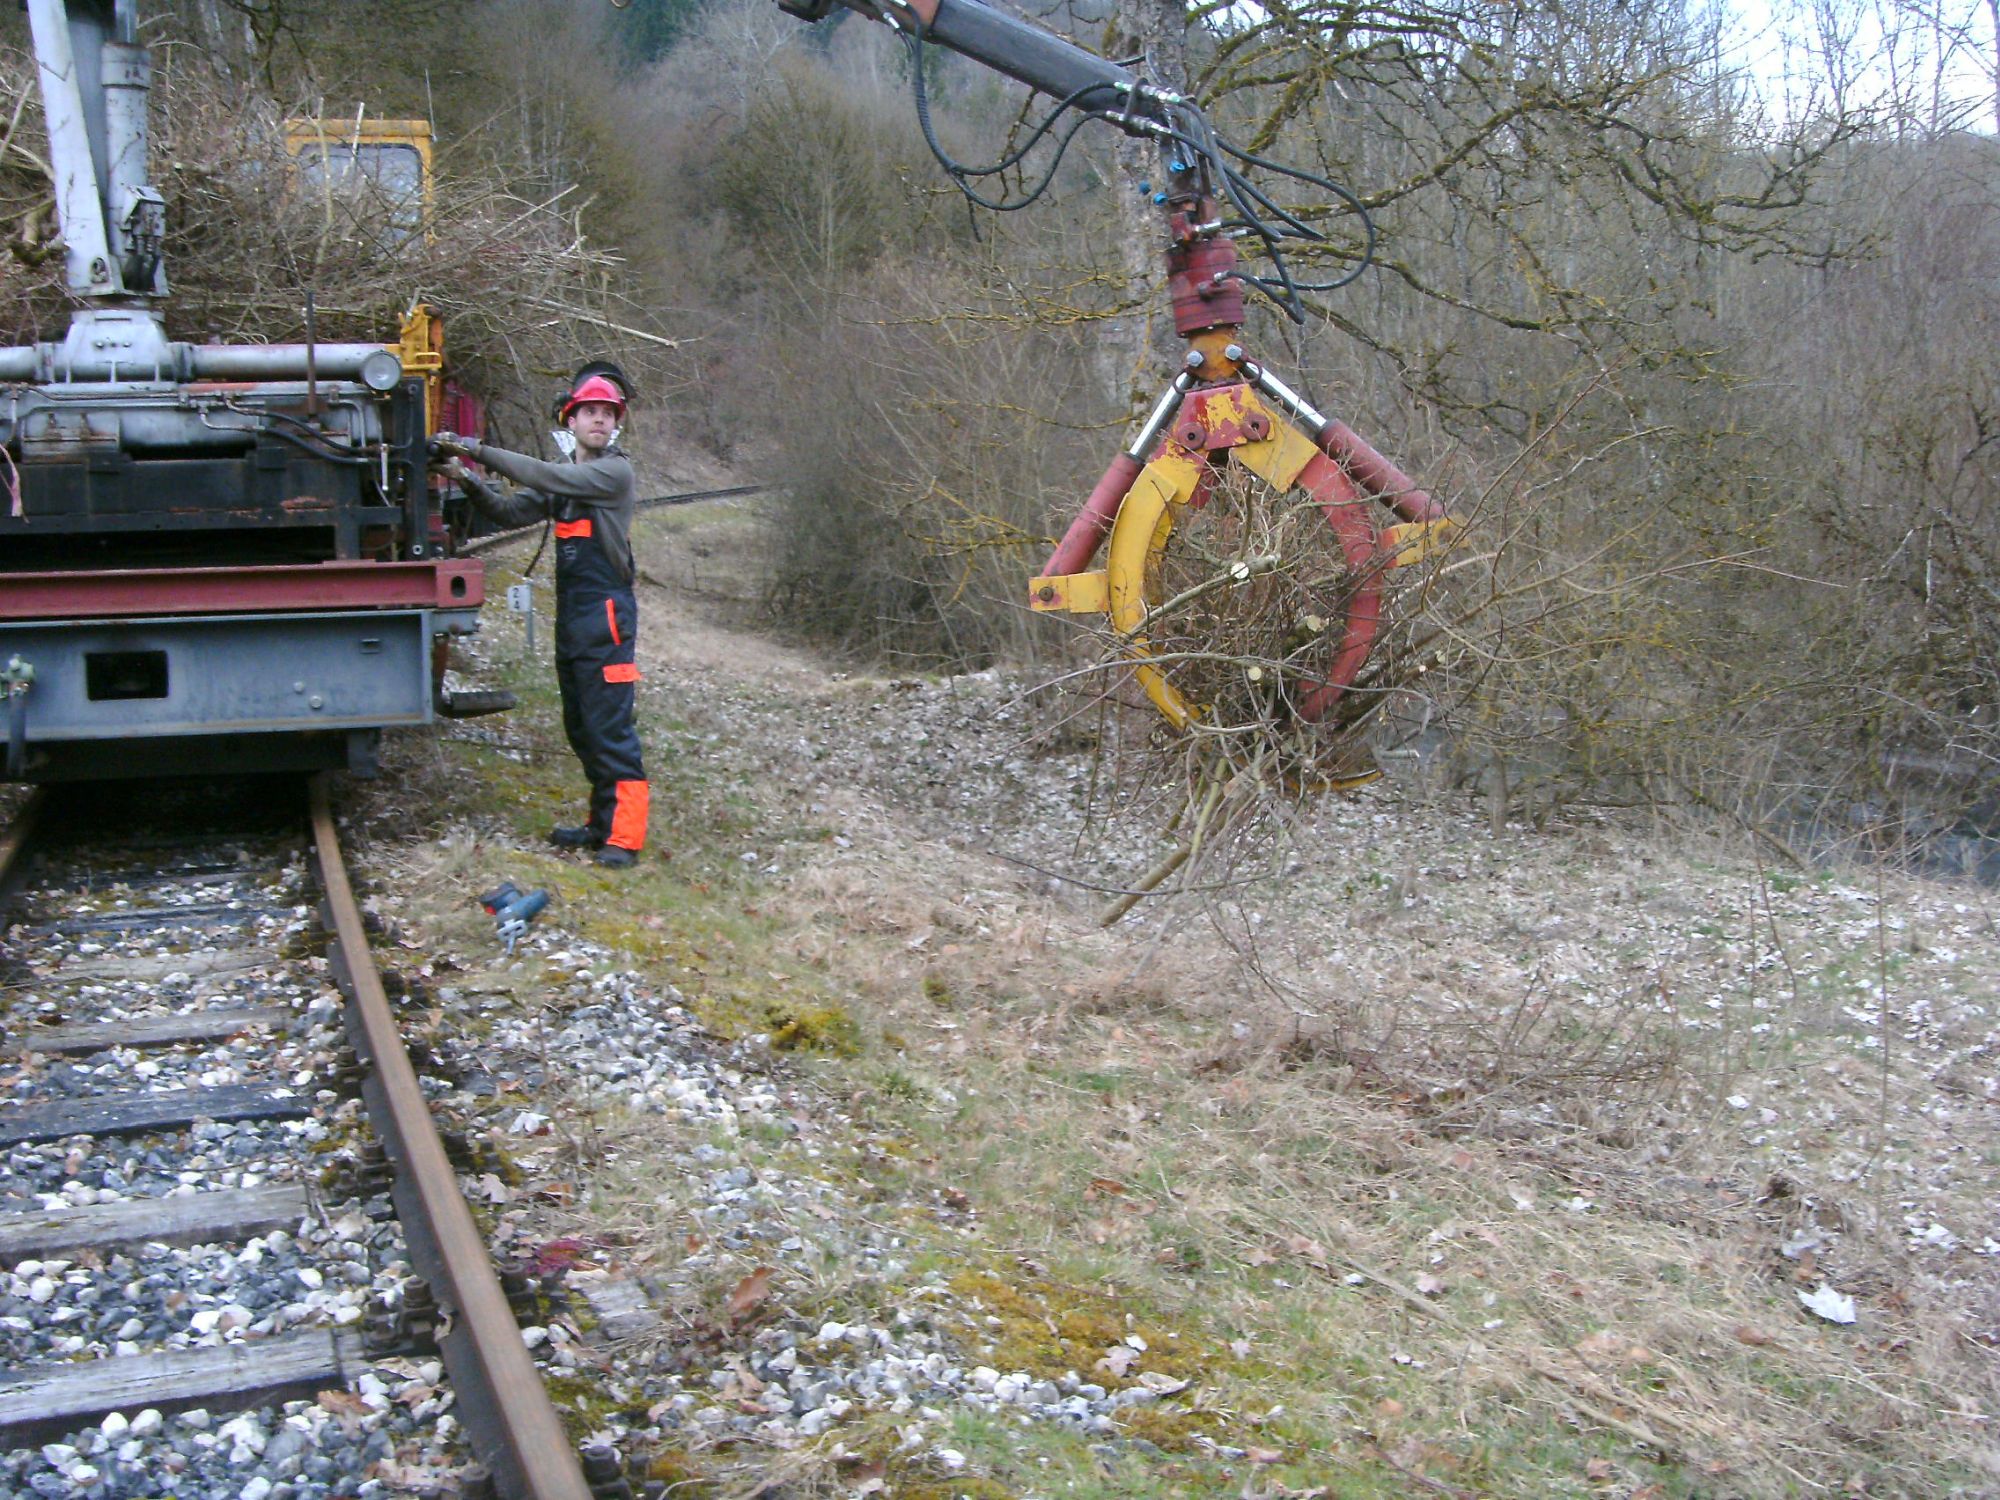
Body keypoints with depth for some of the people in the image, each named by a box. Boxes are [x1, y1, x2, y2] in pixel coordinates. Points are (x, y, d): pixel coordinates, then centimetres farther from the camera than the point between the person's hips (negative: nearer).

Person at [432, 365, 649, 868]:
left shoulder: (615, 472, -8)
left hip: (606, 616, -9)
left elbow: (549, 478, -20)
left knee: (610, 728, -10)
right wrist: (471, 482, -7)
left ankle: (624, 838, -8)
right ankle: (603, 822, 23)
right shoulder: (563, 478, 18)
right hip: (571, 617, 9)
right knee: (581, 728, 13)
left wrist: (481, 451, -17)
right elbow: (512, 511, 10)